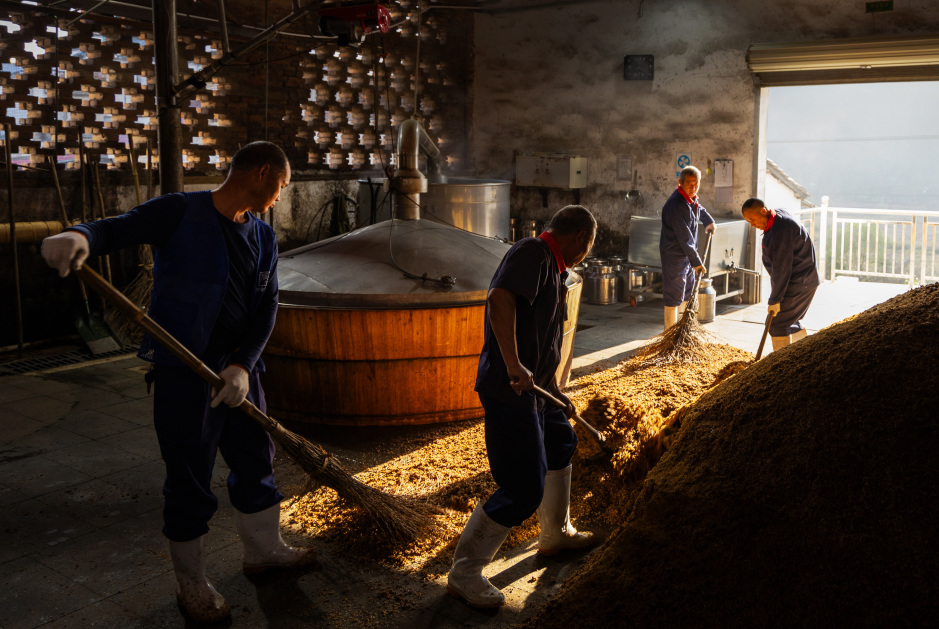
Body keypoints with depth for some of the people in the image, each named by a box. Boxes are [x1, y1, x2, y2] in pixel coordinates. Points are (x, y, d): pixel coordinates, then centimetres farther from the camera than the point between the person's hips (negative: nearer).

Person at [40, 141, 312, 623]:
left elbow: (266, 309, 2)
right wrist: (80, 237, -43)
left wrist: (243, 365, -12)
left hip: (236, 369, 7)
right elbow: (117, 229, -19)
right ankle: (190, 583, 22)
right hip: (182, 368, -6)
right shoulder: (180, 212, -10)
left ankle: (263, 548, 40)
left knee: (256, 458, 18)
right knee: (189, 479, 3)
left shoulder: (263, 237, 8)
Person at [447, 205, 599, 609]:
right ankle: (464, 574, 7)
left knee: (559, 444, 29)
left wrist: (554, 389, 32)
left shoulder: (553, 269, 18)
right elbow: (499, 298, -31)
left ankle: (555, 535, 49)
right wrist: (513, 365, -36)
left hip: (533, 386, 11)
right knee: (524, 489, -7)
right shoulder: (532, 252, -13)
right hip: (510, 390, -11)